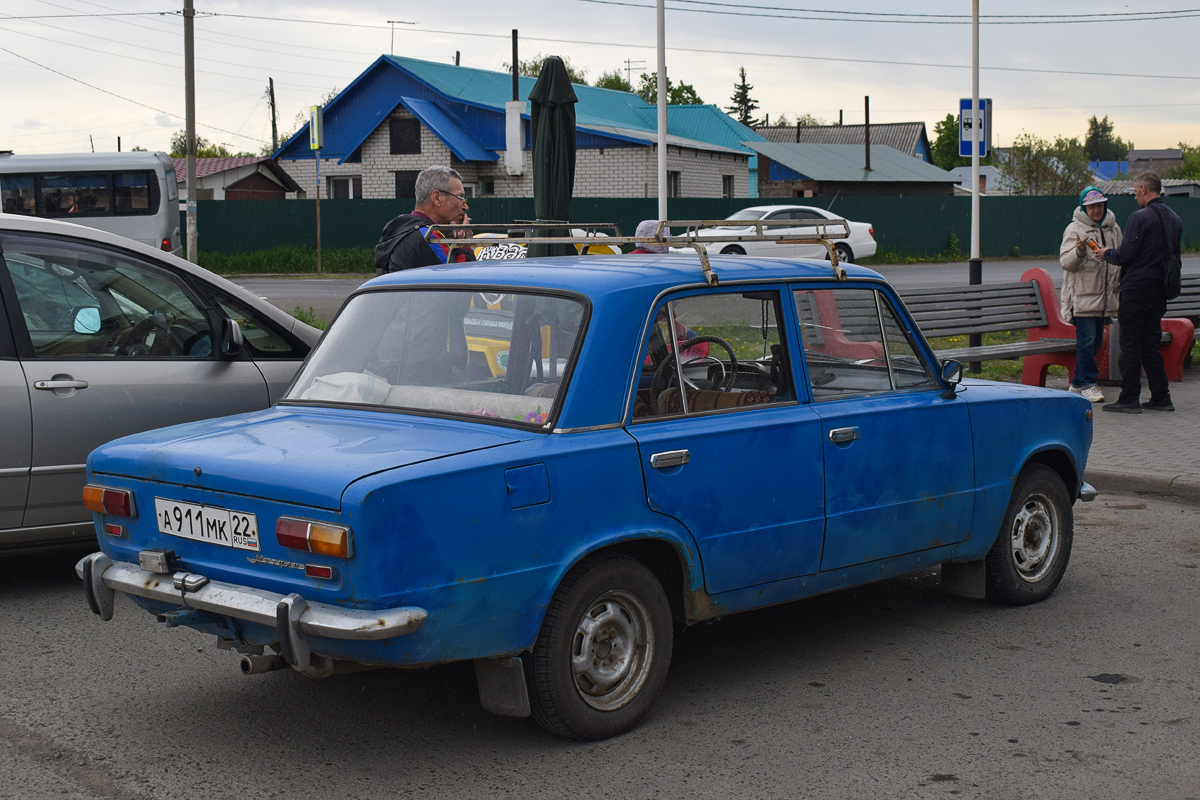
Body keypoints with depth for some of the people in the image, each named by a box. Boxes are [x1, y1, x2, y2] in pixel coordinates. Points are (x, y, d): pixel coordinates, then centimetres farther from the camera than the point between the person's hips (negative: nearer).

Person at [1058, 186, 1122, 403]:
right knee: (1086, 340, -10)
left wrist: (1118, 286, 19)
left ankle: (1077, 383, 19)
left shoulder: (1113, 229, 14)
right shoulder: (1075, 229, -4)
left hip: (1105, 296, 6)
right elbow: (1066, 262, -11)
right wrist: (1079, 251, -30)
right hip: (1082, 296, -6)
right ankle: (1087, 384, -4)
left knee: (1096, 340, 9)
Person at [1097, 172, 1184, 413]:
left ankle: (1129, 399, -3)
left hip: (1136, 288, -8)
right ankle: (1161, 397, 12)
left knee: (1130, 344, -3)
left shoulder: (1140, 217, -13)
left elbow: (1125, 254, -16)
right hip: (1159, 290, 8)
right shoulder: (1174, 219, 13)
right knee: (1152, 343, 14)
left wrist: (1107, 254, 5)